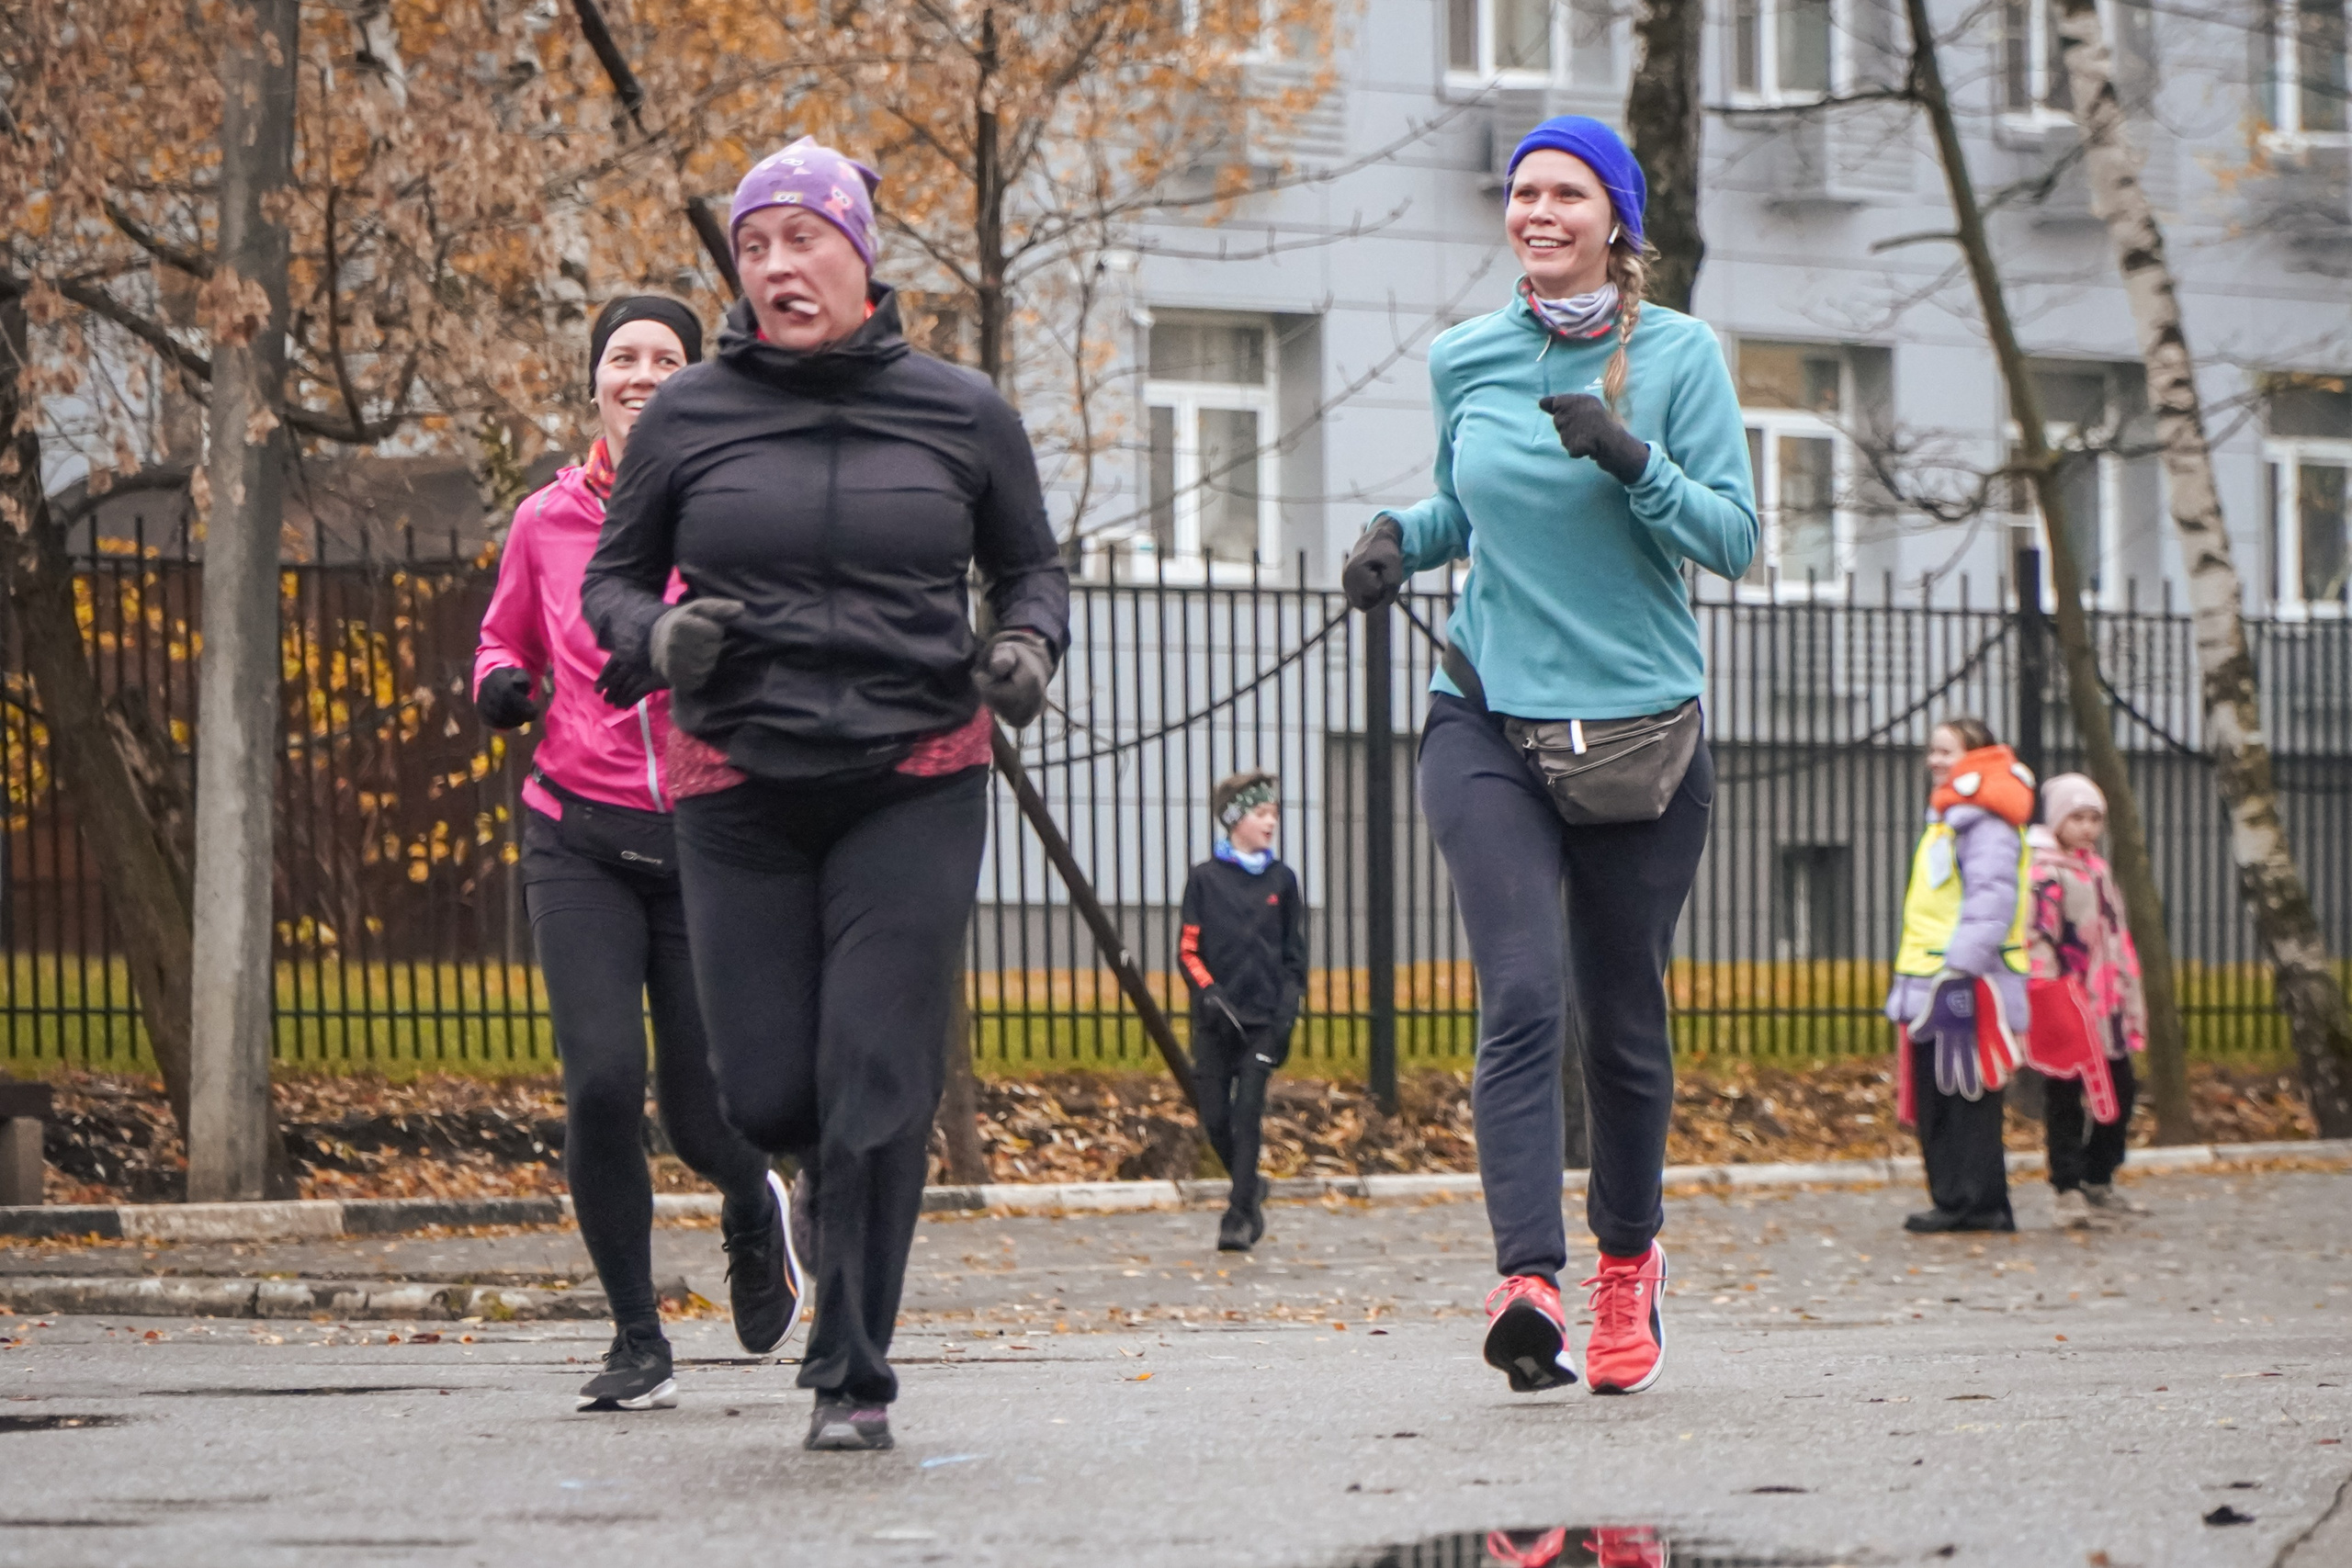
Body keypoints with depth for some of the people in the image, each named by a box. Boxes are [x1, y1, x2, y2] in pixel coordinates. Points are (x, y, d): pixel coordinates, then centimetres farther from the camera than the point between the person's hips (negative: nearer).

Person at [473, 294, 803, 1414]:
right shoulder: (547, 521, 7)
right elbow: (503, 644, 23)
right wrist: (504, 687, 1)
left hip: (707, 843, -1)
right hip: (581, 840, 1)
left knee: (700, 1114, 1)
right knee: (601, 1079, -16)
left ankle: (755, 1215, 40)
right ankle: (638, 1346, -2)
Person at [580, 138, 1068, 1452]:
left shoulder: (961, 414, 3)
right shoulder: (691, 417, 3)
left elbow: (1034, 566, 15)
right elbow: (612, 578, 11)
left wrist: (1029, 646, -6)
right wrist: (658, 637, -11)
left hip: (916, 786, -1)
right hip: (741, 790, 1)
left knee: (878, 1086, -9)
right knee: (767, 1090, -1)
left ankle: (855, 1377, -1)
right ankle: (854, 1196, 35)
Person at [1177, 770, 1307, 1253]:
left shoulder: (1281, 880, 8)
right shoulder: (1205, 879, 3)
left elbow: (1294, 955, 11)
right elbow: (1187, 949, 2)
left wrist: (1286, 1012, 0)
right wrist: (1208, 992, -14)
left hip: (1263, 1018, 0)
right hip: (1216, 1017, 0)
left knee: (1247, 1114, -9)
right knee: (1215, 1118, 1)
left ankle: (1240, 1215, -8)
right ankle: (1250, 1187, 26)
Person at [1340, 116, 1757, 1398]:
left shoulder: (1678, 355, -2)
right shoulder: (1464, 361, 7)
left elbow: (1734, 537, -6)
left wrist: (1636, 462, -22)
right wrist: (1396, 537, 4)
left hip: (1640, 731, -1)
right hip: (1487, 723, 1)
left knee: (1621, 1020, 8)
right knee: (1521, 996, -17)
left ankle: (1628, 1257, 31)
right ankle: (1528, 1284, -27)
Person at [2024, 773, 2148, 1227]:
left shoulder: (2098, 870, 17)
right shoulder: (2043, 872, -11)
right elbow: (2037, 939, -18)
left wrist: (2131, 998, 21)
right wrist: (2050, 999, -23)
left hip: (2105, 1008, 9)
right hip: (2067, 1004, -9)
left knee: (2120, 1091, 12)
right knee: (2066, 1098, -3)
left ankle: (2098, 1183, 23)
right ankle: (2069, 1191, 2)